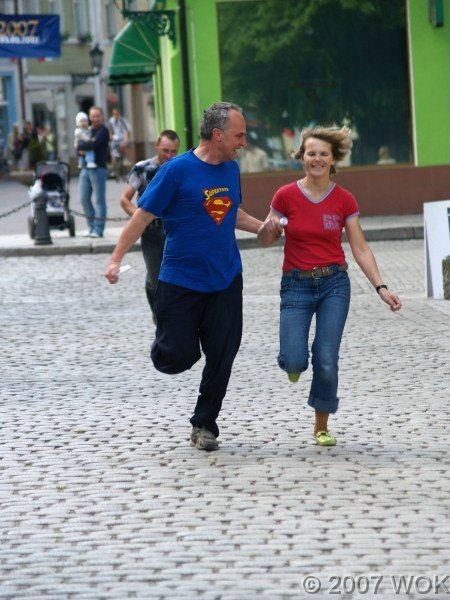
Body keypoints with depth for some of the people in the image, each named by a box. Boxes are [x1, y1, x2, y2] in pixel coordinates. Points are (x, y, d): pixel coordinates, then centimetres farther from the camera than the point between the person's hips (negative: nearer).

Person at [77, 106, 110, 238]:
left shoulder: (103, 131, -4)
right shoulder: (87, 130, 18)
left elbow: (94, 144, -18)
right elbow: (80, 144, 7)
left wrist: (81, 145, -4)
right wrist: (88, 144, -13)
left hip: (98, 169, -7)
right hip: (85, 168, 7)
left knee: (99, 199, -4)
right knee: (84, 198, 7)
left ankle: (98, 230, -3)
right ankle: (91, 226, 18)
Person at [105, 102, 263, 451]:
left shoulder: (231, 169, 7)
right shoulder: (177, 170, -12)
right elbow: (143, 216, -9)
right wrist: (117, 259, -14)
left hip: (225, 279, 5)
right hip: (181, 280, -5)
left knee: (221, 357, 3)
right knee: (178, 357, -7)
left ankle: (205, 424, 19)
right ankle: (164, 343, 30)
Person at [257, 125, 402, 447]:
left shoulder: (344, 200, -2)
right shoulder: (286, 195, -4)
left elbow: (360, 248, 1)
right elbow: (265, 240, 6)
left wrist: (382, 288, -8)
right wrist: (269, 227, -18)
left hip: (334, 284, 1)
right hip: (296, 284, -1)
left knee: (327, 360, -7)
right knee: (294, 361, -14)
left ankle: (322, 426, 13)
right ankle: (294, 360, 26)